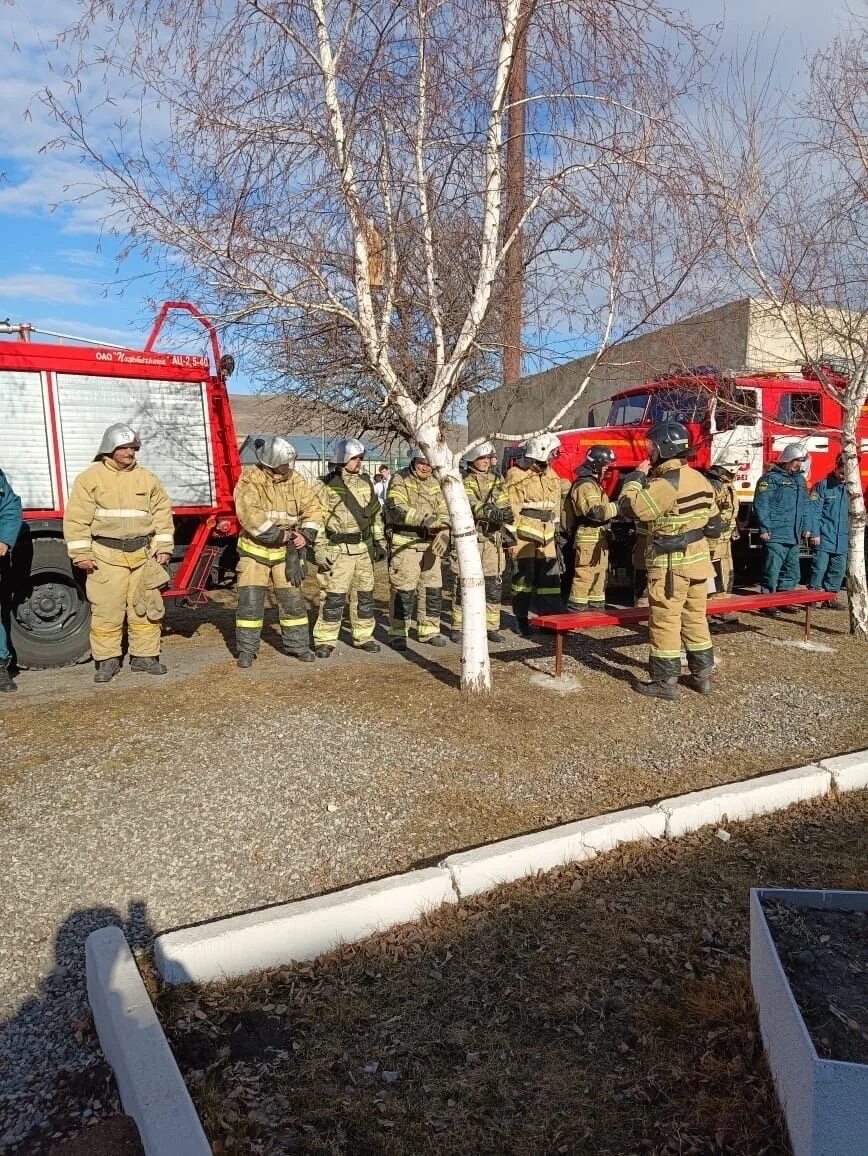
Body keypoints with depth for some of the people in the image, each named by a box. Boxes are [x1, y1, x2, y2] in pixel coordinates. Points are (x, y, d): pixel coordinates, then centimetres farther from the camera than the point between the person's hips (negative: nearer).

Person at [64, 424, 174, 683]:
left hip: (143, 555, 3)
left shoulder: (147, 479, 10)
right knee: (107, 610, -1)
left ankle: (144, 656, 17)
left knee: (146, 608, 6)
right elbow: (77, 519, -3)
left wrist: (164, 547, 5)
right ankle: (107, 660, 12)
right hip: (107, 556, -3)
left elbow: (162, 514, 11)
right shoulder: (90, 478, 0)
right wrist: (81, 554, -8)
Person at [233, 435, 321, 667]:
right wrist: (279, 535, -24)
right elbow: (249, 515, -26)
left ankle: (298, 645, 20)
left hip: (286, 551, 4)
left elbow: (312, 507, 2)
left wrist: (306, 534, -14)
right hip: (255, 550, -3)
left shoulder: (295, 481, 1)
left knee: (293, 599, 7)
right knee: (250, 601, -2)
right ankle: (247, 650, 11)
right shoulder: (250, 481, -14)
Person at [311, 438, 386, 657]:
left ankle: (363, 636, 24)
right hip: (338, 550, -6)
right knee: (333, 597, -5)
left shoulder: (366, 482, 12)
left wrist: (379, 541, 15)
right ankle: (324, 640, 5)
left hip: (364, 549, 6)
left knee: (364, 594, 12)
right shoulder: (325, 486, -7)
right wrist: (320, 549, -14)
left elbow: (375, 514, 19)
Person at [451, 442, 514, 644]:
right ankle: (458, 627, 8)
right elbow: (470, 505, -19)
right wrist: (492, 512, -35)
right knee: (464, 583, -1)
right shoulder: (464, 482, -1)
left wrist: (504, 516, -15)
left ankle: (492, 627, 15)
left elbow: (504, 504, 7)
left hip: (493, 538, 5)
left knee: (494, 584, 6)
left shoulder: (497, 479, 16)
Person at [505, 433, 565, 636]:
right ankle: (522, 620, 9)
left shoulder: (551, 476, 17)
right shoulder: (517, 475, -7)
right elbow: (510, 507, -11)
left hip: (547, 535, 7)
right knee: (524, 576, -1)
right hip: (524, 534, -7)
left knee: (550, 576, 6)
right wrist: (510, 533, -15)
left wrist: (557, 531, 21)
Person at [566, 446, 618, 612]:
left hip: (598, 538, 11)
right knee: (584, 576, -8)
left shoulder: (593, 483, 19)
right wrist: (618, 506, -21)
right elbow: (596, 511, -27)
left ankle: (597, 609, 25)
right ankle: (576, 612, -4)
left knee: (599, 576, 16)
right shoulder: (586, 485, -16)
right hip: (590, 538, -11)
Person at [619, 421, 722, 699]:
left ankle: (666, 681, 5)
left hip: (671, 563, -9)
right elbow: (714, 524, 17)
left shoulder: (667, 483, -19)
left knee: (665, 622, -1)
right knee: (695, 618, 15)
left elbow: (631, 506, -22)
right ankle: (702, 675, 24)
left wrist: (637, 476, -8)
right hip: (698, 559, 9)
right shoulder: (699, 478, 10)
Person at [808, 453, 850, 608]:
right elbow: (815, 511, -9)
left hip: (843, 539, 5)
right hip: (824, 537, -5)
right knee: (820, 567, -5)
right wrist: (815, 533, -14)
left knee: (839, 569, 10)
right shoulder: (823, 485, -5)